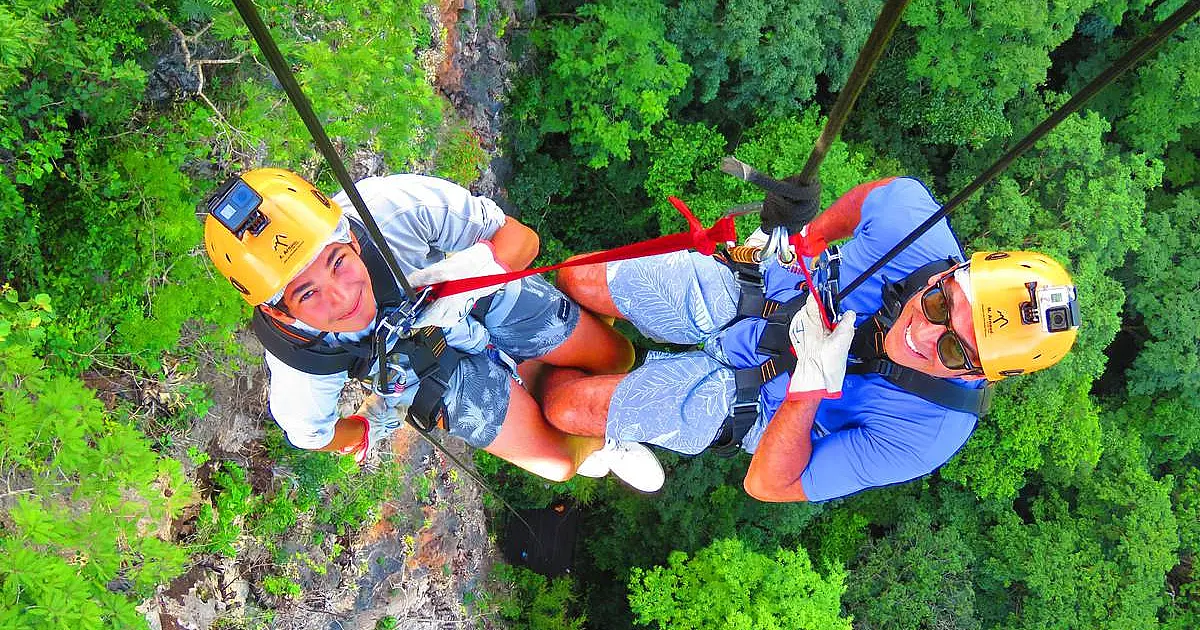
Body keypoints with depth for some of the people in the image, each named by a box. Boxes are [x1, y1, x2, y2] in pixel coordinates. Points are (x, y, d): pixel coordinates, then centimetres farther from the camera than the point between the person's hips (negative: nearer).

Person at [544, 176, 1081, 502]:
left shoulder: (925, 434, -33)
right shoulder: (916, 228, -30)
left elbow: (767, 485, -28)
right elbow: (891, 190, -2)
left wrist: (813, 385, -43)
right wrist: (808, 241, -1)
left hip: (741, 394, -2)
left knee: (565, 408, -7)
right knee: (574, 282, 7)